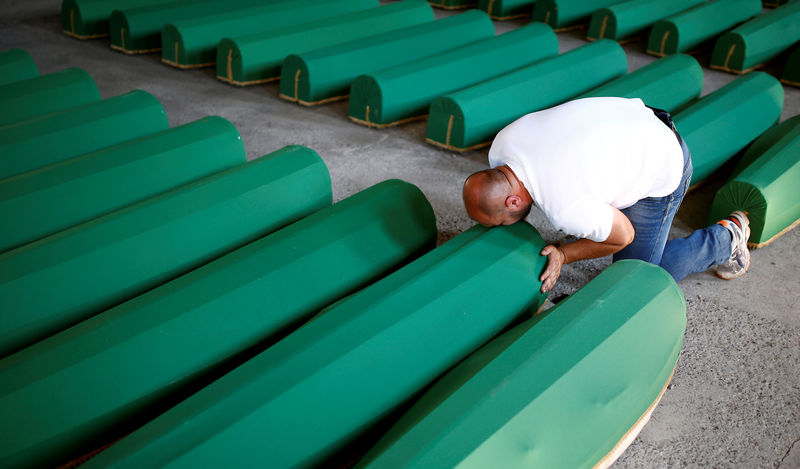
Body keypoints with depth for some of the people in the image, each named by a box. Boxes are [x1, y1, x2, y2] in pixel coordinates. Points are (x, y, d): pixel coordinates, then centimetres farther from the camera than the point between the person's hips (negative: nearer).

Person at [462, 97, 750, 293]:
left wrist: (564, 256, -15)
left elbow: (623, 236, -19)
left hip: (662, 167, -8)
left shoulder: (566, 209, -38)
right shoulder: (501, 146, -17)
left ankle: (725, 238, 18)